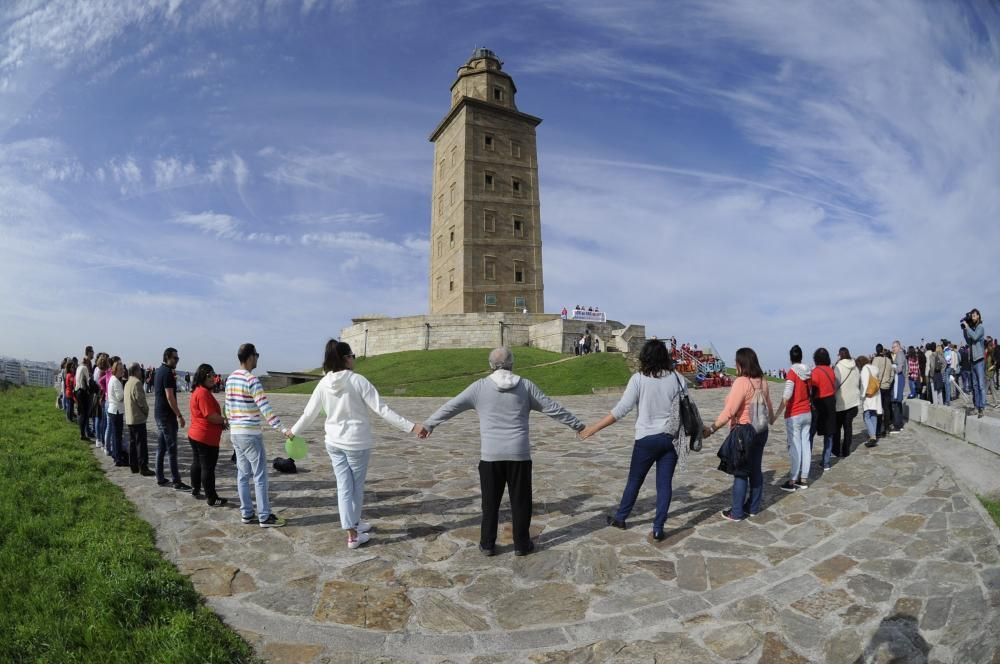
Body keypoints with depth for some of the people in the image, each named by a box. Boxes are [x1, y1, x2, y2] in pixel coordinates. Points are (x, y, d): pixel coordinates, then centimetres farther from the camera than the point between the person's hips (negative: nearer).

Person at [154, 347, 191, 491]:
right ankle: (176, 481, -3)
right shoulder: (167, 372, -17)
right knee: (172, 449, -6)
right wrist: (179, 415, -19)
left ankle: (160, 478, 21)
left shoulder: (159, 371, 13)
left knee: (161, 447, 14)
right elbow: (169, 396, -21)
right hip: (167, 415, -10)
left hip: (159, 414, 10)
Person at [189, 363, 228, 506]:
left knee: (197, 463, 20)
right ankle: (212, 498, 4)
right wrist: (224, 421, -7)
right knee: (208, 468, -3)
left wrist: (221, 421, 7)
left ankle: (195, 490, 34)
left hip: (195, 435, 11)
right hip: (206, 438, -11)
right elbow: (211, 416, -25)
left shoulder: (199, 392, 13)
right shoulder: (203, 393, -21)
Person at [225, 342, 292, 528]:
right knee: (260, 476, -1)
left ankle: (247, 513, 20)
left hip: (235, 433, 9)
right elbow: (265, 408, -24)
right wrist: (283, 429, -26)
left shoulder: (230, 379, 8)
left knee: (243, 474, 13)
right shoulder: (252, 380, -18)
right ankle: (265, 517, 4)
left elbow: (228, 407, 15)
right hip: (251, 434, -9)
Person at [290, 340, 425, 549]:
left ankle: (352, 529, 20)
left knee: (344, 487, 12)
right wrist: (411, 427, -18)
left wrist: (294, 431, 26)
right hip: (357, 442, -4)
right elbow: (382, 409, -20)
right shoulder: (358, 380, -17)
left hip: (334, 442, 4)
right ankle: (354, 532, 24)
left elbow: (309, 413, 7)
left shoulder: (323, 384, -3)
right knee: (356, 487, 12)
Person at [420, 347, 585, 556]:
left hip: (490, 455, 0)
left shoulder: (480, 386, 1)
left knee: (490, 502, 13)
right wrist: (577, 424, 16)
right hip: (519, 454, 0)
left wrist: (429, 424, 18)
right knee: (520, 501, 12)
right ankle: (522, 544, 21)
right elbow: (552, 408, 5)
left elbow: (451, 407, 5)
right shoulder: (526, 385, 1)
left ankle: (487, 544, 21)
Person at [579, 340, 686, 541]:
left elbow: (621, 409, -17)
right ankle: (658, 528, 11)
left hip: (646, 438, -2)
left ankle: (620, 518, 30)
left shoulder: (639, 379, -12)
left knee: (634, 480, 14)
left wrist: (594, 427, -12)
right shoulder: (677, 378, -2)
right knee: (665, 483, 8)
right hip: (670, 438, 2)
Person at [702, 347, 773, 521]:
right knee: (755, 469, 15)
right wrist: (770, 419, 38)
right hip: (761, 430, 8)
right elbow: (768, 406, 18)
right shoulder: (762, 381, 5)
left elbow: (730, 410, -25)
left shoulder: (741, 382, -20)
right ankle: (753, 507, 26)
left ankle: (737, 512, 8)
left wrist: (712, 428, -23)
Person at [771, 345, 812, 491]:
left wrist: (776, 415, -20)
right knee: (805, 445, 10)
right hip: (807, 413, 6)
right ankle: (804, 479, 16)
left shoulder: (792, 372, -15)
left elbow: (786, 397, -22)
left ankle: (792, 481, 3)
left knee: (795, 447, -3)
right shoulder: (809, 371, 4)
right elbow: (809, 391, 16)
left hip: (794, 415, -6)